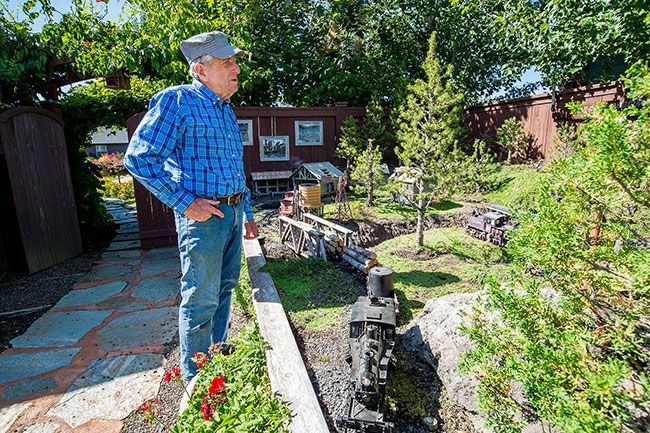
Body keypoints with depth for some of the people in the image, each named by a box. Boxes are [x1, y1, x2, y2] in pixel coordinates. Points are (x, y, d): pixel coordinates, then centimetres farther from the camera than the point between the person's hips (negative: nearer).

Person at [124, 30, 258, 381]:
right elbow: (139, 158, -15)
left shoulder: (226, 110, 16)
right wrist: (184, 202, -18)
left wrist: (246, 213, 18)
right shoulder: (177, 101, -10)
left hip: (232, 213, 9)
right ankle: (196, 378, 24)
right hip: (203, 215, -8)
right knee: (201, 299, 3)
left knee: (224, 289, 19)